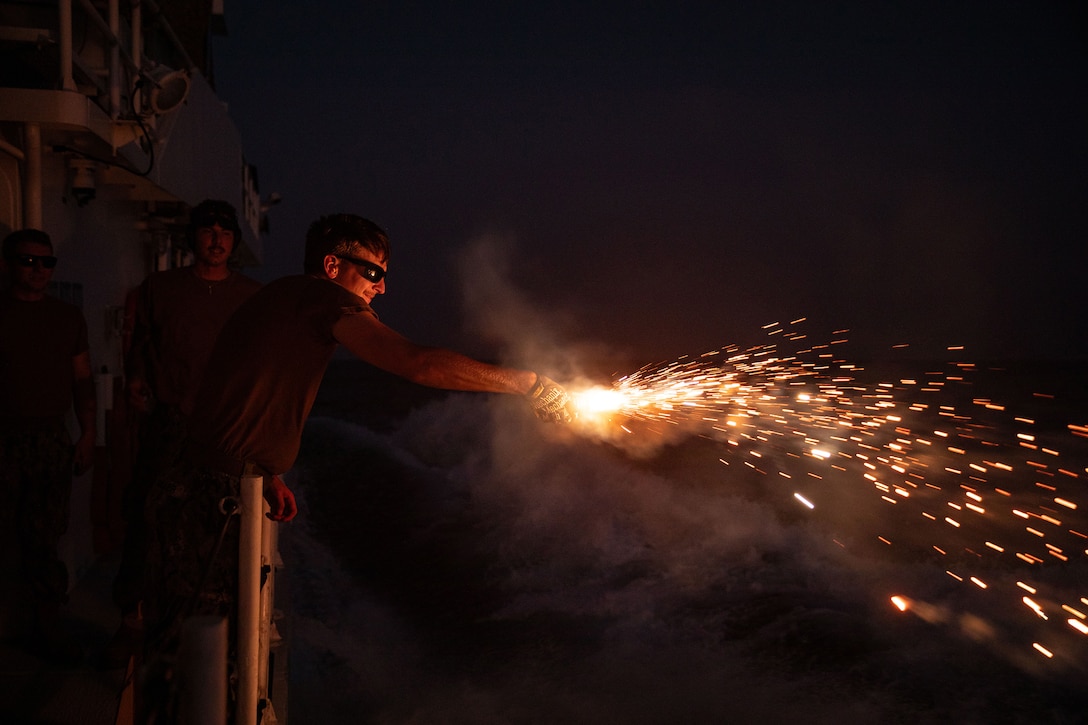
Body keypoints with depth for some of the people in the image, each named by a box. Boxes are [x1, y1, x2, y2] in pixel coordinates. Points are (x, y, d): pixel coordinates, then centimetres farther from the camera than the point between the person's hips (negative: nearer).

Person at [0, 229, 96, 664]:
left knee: (43, 538, 5)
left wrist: (87, 435, 9)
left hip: (53, 440, 3)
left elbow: (82, 380, 15)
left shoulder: (69, 318, 12)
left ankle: (48, 625, 12)